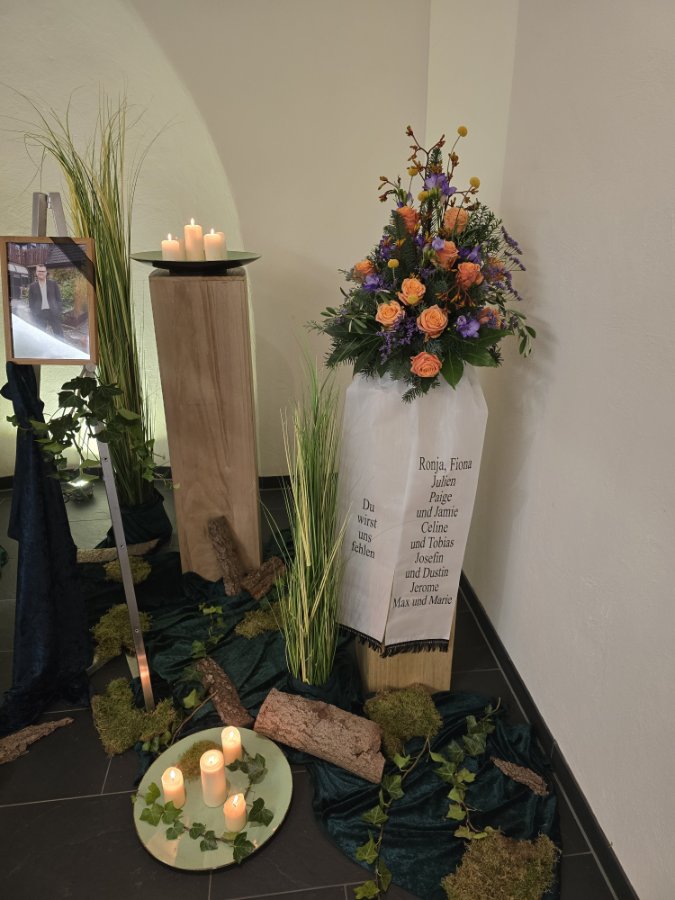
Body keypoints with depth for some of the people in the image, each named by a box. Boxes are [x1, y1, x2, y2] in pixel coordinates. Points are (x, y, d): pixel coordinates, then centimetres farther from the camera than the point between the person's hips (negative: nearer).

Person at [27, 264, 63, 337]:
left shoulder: (53, 283, 6)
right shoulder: (32, 286, 7)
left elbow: (59, 298, 7)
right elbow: (31, 303, 8)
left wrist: (60, 311, -2)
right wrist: (33, 316, 0)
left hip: (53, 312, 0)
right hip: (40, 314, 1)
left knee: (59, 334, 2)